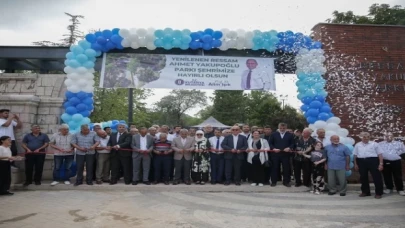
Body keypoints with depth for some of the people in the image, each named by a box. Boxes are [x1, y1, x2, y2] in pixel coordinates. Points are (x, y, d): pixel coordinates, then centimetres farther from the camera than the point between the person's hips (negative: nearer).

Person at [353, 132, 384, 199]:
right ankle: (365, 192, 23)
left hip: (373, 160, -3)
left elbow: (380, 154, 0)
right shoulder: (357, 145, 12)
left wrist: (381, 164, -8)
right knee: (363, 177, 9)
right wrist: (355, 164, 10)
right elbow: (355, 155, 14)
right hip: (361, 161, 3)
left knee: (376, 177, -2)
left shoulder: (374, 144, 4)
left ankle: (378, 193, 8)